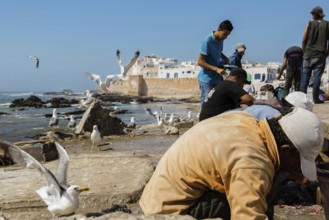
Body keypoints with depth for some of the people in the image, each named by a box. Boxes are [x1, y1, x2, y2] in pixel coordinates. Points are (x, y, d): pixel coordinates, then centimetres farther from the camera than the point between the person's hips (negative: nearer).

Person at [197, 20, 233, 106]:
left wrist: (225, 58, 6)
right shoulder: (208, 41, -17)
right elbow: (200, 62, -19)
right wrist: (216, 69, -27)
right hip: (207, 79, -7)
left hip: (217, 78, 7)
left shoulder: (220, 40, 6)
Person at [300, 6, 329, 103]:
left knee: (305, 76, 5)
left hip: (309, 54, 0)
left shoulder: (310, 24, 2)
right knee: (317, 76, 0)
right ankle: (315, 98, 0)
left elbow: (304, 40, 1)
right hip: (320, 55, 0)